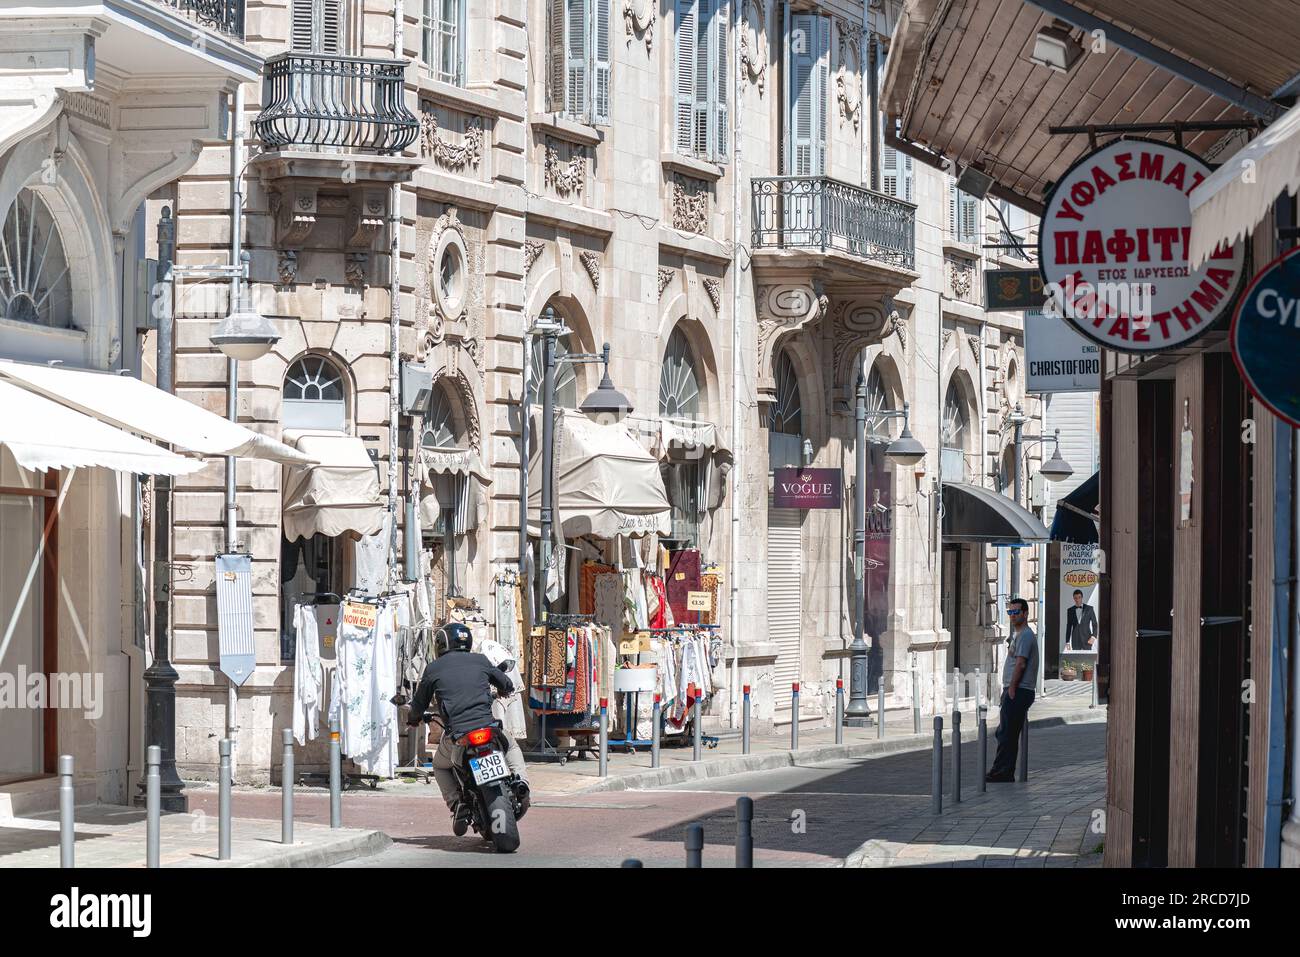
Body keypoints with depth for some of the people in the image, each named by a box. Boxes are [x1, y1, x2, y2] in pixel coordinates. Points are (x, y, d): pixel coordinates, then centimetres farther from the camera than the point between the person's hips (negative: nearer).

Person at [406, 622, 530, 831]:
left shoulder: (434, 669, 6)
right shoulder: (480, 661, 11)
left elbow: (420, 703, 14)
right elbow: (506, 685, 25)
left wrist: (413, 719, 38)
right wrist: (504, 690, 51)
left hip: (455, 736, -1)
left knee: (440, 766, 29)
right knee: (511, 745, 32)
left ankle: (456, 804, 4)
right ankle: (521, 782, 5)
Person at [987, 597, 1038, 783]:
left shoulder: (1025, 635, -12)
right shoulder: (1018, 634, 22)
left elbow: (1020, 664, -18)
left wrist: (1012, 689, -18)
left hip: (1018, 692, -11)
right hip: (1015, 692, 11)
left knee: (1006, 734, -10)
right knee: (1004, 734, 13)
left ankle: (1002, 773, -9)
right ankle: (1004, 773, 16)